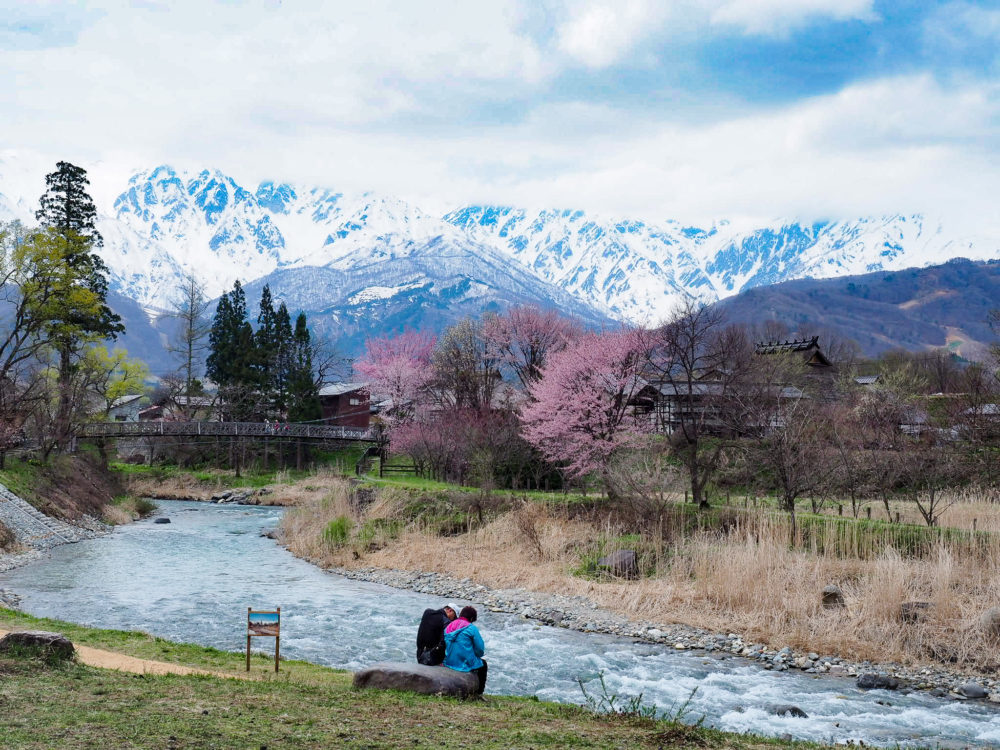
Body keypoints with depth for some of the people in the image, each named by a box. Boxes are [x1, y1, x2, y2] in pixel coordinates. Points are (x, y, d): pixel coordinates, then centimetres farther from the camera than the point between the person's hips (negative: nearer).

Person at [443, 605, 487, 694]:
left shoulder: (448, 627, 6)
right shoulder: (472, 628, -12)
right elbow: (480, 649, -10)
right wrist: (476, 655, 15)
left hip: (448, 663, 6)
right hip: (465, 664, -6)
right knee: (483, 664, 27)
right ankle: (478, 693, 28)